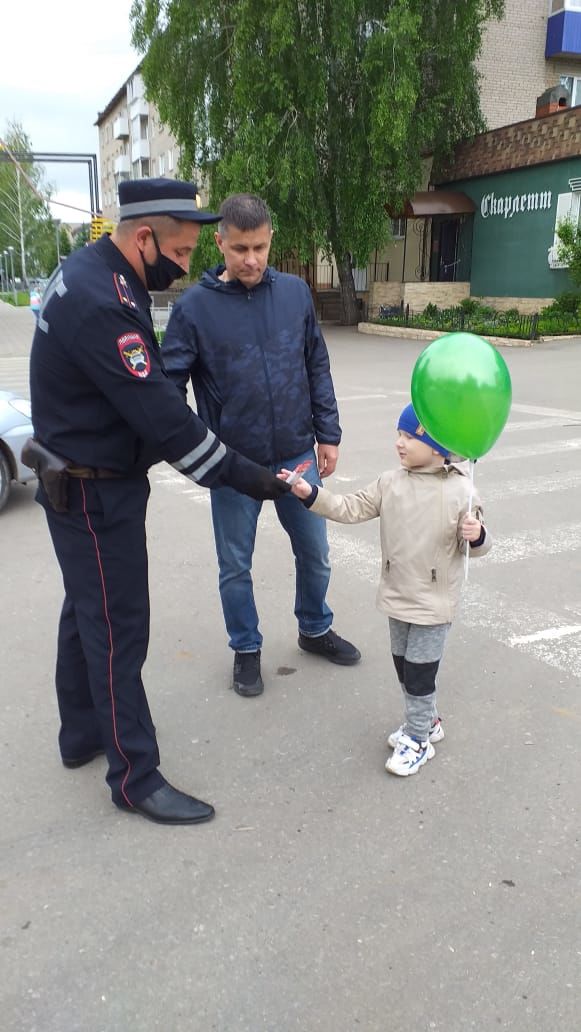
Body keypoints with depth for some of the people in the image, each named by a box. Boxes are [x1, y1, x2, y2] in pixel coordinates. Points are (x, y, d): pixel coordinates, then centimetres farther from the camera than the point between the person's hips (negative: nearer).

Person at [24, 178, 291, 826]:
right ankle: (135, 778, 17)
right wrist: (246, 478, -22)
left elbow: (150, 392, 10)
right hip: (92, 493, -10)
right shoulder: (97, 303, -27)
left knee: (86, 611, 21)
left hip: (96, 483, 10)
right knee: (118, 630, 0)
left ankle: (82, 735, 40)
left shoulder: (94, 274, 6)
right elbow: (161, 415, -28)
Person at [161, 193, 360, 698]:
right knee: (236, 566, 11)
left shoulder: (295, 292, 0)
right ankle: (246, 649, 33)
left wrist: (328, 435, 5)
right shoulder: (195, 306, -9)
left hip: (297, 455, 3)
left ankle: (315, 629, 40)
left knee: (315, 552, 15)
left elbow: (318, 369, 7)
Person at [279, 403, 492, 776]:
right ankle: (426, 721, 40)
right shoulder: (390, 482, -2)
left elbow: (478, 545, -9)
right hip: (397, 596, 6)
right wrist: (310, 494, -14)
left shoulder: (459, 490, -16)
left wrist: (476, 535, -32)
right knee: (404, 666, 19)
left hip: (434, 603, -6)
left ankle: (417, 739, 23)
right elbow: (352, 508, -4)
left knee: (419, 672, 4)